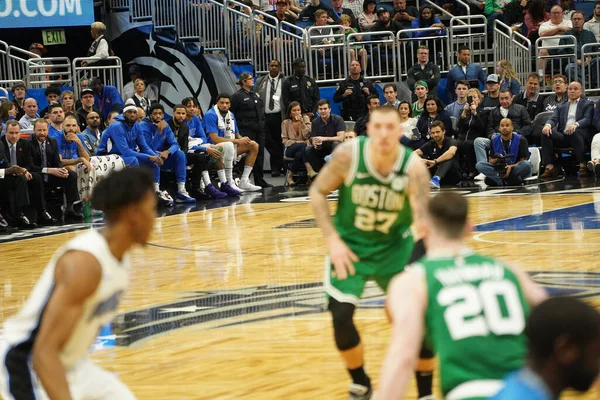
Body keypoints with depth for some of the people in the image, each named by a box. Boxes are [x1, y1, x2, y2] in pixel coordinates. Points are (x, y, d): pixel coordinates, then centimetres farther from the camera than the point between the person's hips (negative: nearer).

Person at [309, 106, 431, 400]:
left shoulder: (414, 168, -26)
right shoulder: (349, 155, -24)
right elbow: (317, 193, -9)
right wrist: (332, 240, -16)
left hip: (395, 246, 0)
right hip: (350, 245, 0)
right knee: (341, 317, -11)